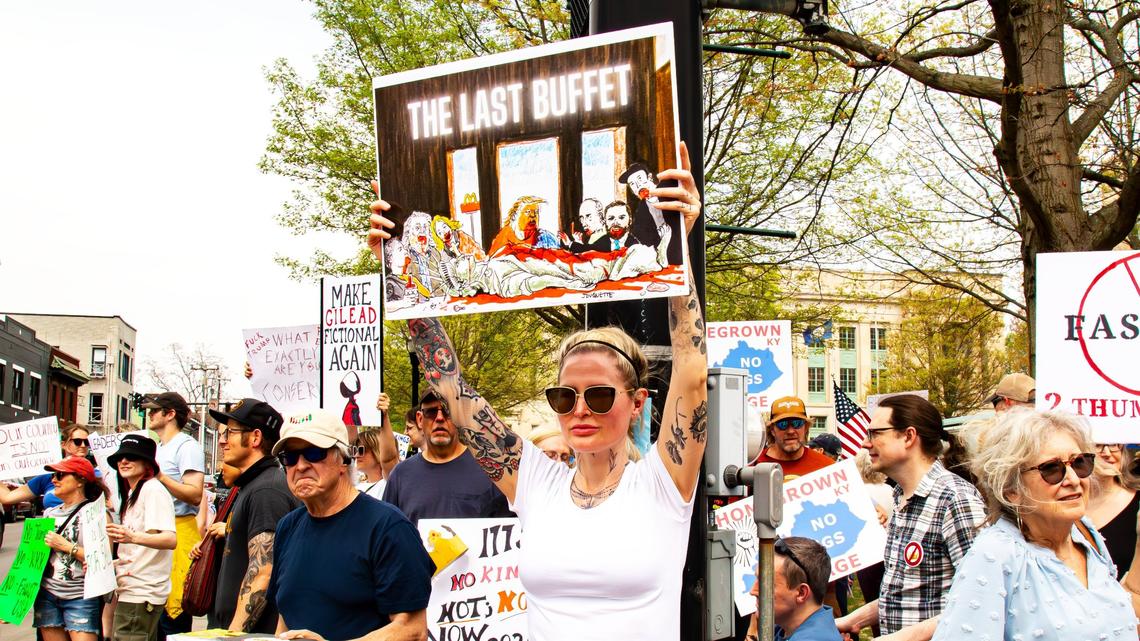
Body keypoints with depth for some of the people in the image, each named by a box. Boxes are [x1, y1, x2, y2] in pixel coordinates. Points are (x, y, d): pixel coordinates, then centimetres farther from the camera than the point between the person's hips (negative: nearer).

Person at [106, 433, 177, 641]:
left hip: (142, 592, -10)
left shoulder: (152, 489, -11)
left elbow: (170, 540, -25)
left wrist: (133, 537, -39)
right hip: (130, 590, 10)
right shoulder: (130, 494, 20)